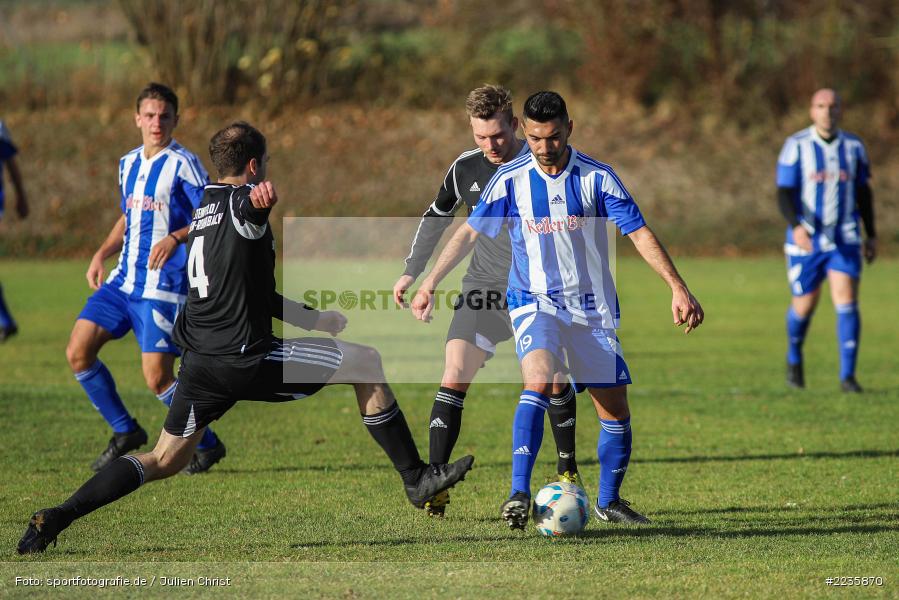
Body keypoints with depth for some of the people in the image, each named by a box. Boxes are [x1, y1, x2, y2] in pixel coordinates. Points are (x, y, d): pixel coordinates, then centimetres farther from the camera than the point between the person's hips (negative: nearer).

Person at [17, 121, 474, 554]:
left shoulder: (203, 211, 22)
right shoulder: (241, 202, -7)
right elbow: (248, 205, -36)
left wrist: (312, 318, 36)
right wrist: (261, 198, -61)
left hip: (198, 362, 9)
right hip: (244, 360, -9)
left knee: (164, 460, 15)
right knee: (366, 363, 3)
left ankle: (56, 518, 1)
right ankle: (415, 478, 4)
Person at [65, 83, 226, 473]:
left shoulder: (183, 165, -10)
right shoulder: (128, 164, 13)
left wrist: (174, 238, -28)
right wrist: (101, 254, 13)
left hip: (163, 286, -7)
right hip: (123, 280, 7)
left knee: (157, 378, -9)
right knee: (78, 352, -2)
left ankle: (207, 445, 12)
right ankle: (125, 432, 14)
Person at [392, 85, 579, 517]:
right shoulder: (466, 168, 0)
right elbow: (436, 217, 17)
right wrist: (411, 272, 16)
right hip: (484, 288, 1)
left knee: (554, 381, -2)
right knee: (454, 377, -13)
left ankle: (568, 473, 22)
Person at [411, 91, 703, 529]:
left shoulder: (596, 177, -7)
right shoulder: (510, 180, -5)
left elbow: (638, 232, -7)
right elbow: (469, 232, 2)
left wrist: (677, 288, -14)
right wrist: (429, 284, -2)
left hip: (592, 307, 2)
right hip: (535, 302, -2)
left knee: (615, 408, 3)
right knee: (538, 381, -29)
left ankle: (608, 500, 25)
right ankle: (519, 493, -32)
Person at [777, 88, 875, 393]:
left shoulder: (853, 147, 5)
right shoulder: (796, 146, -5)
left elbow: (863, 192, 16)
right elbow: (784, 193, -11)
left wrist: (871, 235, 15)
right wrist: (796, 227, -27)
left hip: (845, 241, 2)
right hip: (806, 239, -2)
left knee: (846, 302, -11)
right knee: (805, 306, 6)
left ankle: (847, 376, -8)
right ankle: (794, 356, 36)